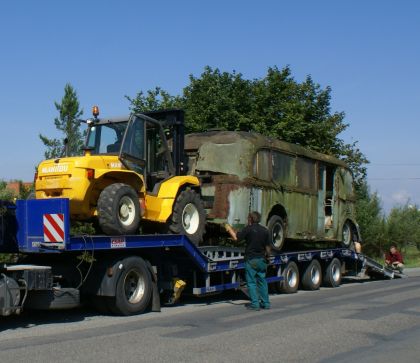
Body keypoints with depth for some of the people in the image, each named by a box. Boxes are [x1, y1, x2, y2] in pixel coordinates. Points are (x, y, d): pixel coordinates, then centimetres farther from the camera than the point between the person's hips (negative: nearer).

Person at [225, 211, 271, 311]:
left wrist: (229, 229, 5)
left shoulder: (249, 229, -9)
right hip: (261, 259, 5)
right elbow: (268, 247, 10)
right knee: (262, 281, 13)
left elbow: (236, 237, -11)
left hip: (251, 260, -5)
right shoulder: (265, 230, 7)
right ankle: (265, 303, 16)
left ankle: (255, 304, -4)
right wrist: (267, 255, 25)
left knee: (251, 282, 0)